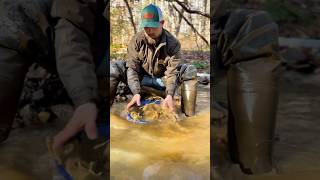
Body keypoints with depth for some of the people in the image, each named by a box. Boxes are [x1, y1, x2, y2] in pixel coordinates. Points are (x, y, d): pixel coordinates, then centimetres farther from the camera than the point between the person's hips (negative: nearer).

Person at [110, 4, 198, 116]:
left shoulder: (173, 43, -17)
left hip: (162, 80, 0)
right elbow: (132, 68, -20)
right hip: (141, 78, 1)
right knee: (113, 68, -23)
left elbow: (173, 71, -22)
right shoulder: (136, 40, -15)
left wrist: (169, 95, -38)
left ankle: (189, 116, -21)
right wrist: (136, 93, -34)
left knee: (190, 71, -24)